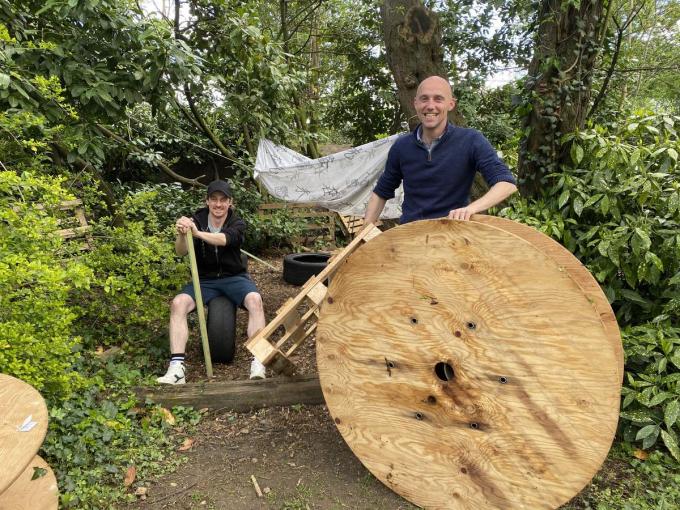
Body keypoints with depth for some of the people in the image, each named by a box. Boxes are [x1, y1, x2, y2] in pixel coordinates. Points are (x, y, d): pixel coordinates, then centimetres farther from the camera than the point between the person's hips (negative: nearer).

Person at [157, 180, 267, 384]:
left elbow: (224, 239, -31)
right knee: (178, 303, -25)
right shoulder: (196, 220, -4)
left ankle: (257, 362, -29)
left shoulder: (237, 223, -7)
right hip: (204, 280, 1)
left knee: (255, 299, -31)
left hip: (234, 277, -1)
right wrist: (182, 235, -41)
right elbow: (181, 251, -18)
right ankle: (177, 367, -26)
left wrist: (198, 233, -49)